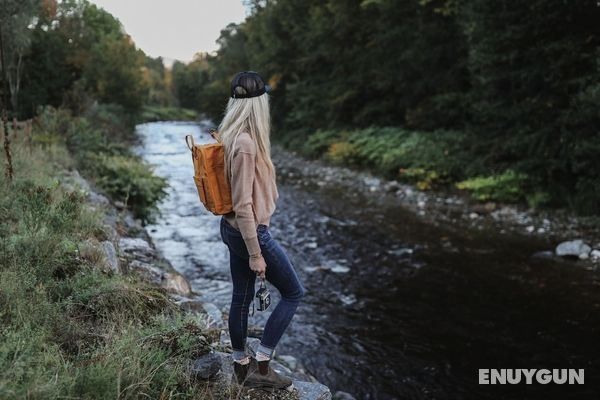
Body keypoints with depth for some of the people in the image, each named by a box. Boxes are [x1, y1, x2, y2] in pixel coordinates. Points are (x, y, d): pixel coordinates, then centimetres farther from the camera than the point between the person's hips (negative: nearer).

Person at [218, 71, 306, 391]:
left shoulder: (231, 136, 4)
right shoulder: (245, 143, -25)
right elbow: (243, 205, -25)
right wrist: (256, 254, -19)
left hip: (233, 229, 9)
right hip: (249, 232, -9)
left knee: (241, 298, 19)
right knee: (294, 293, 7)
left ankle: (241, 366, 34)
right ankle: (260, 365, 12)